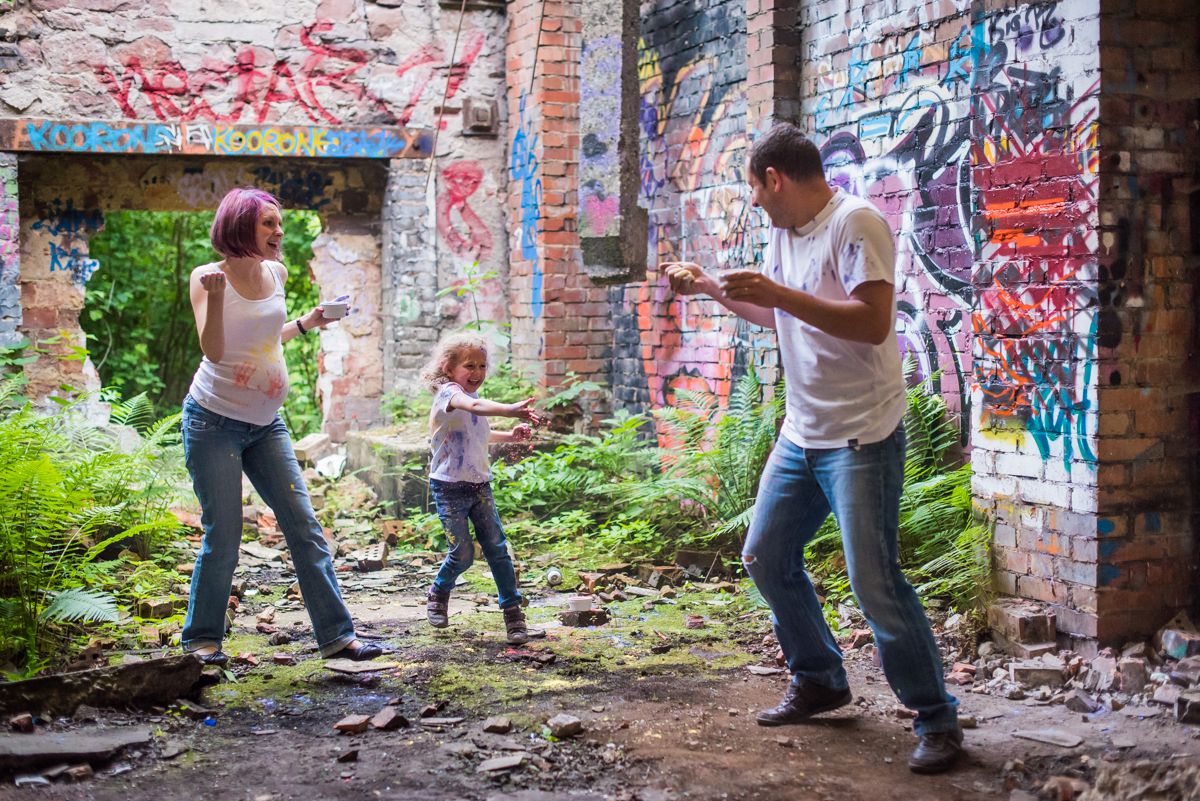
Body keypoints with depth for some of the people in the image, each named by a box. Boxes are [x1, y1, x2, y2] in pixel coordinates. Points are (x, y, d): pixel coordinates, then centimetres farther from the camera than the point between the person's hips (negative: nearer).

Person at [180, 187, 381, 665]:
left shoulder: (276, 273, 7)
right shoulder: (207, 277, -8)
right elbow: (215, 351, -20)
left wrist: (306, 323, 13)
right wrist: (215, 295, -31)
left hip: (265, 424, 6)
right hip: (214, 422, -6)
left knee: (304, 526, 0)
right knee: (223, 535, -3)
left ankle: (336, 635, 4)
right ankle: (202, 638, 15)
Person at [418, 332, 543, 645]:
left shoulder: (473, 396, 10)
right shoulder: (448, 393, -16)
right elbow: (473, 406, -40)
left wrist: (510, 436, 13)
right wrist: (511, 409, -55)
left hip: (480, 485, 7)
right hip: (450, 488, -7)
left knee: (497, 548, -1)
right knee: (463, 553, -3)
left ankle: (513, 615, 1)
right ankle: (438, 595, 27)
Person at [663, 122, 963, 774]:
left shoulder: (855, 224, -15)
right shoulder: (783, 233, 12)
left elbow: (873, 323, -27)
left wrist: (776, 290, -27)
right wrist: (707, 286, 21)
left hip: (861, 438, -9)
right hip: (800, 434, 9)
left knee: (874, 581, -11)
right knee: (766, 559, 14)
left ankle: (937, 720, 3)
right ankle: (819, 682, 31)